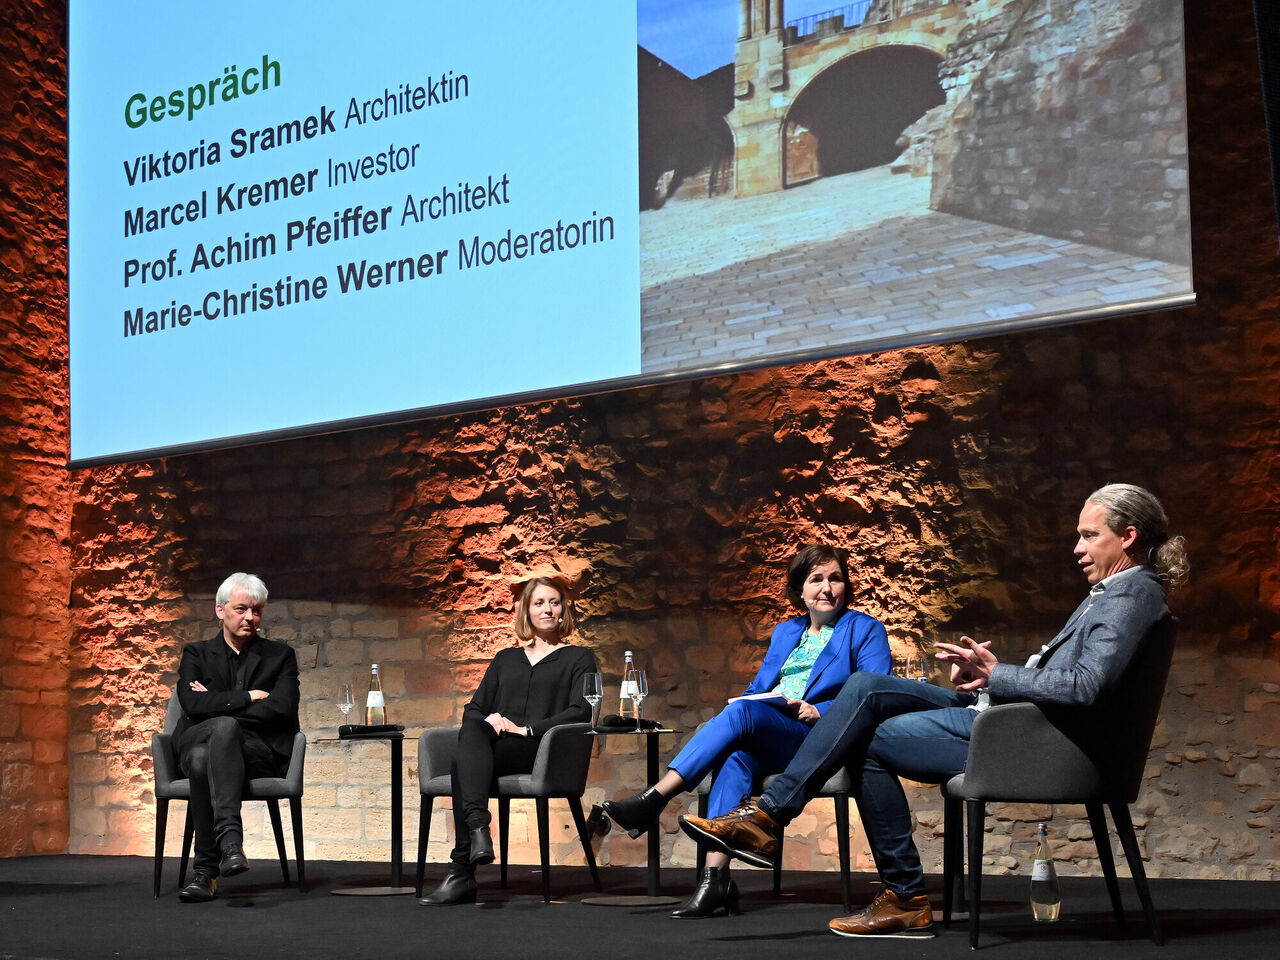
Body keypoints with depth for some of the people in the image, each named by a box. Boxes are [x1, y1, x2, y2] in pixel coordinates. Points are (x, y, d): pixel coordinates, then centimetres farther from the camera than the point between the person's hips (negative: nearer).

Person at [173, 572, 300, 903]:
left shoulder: (280, 656, 15)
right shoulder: (197, 654, 17)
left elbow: (282, 709, -3)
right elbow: (192, 704, -2)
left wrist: (217, 704, -3)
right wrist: (248, 697, -5)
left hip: (259, 752, -1)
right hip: (200, 744, 1)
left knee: (224, 727, -37)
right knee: (200, 759, -37)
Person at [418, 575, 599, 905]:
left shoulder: (578, 658, 18)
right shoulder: (506, 659, 32)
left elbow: (580, 712, 1)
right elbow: (474, 708, 24)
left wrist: (525, 729, -11)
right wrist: (488, 721, -2)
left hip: (542, 753, -4)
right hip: (493, 747, 4)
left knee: (462, 763, -34)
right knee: (473, 729, -36)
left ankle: (461, 872, -46)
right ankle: (478, 826, -53)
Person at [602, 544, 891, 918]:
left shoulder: (866, 630, 10)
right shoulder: (784, 632, 28)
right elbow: (757, 688, 24)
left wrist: (819, 711, -16)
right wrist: (747, 704, -1)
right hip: (766, 741, 5)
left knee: (742, 713, -33)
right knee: (737, 759, -34)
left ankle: (652, 800, -36)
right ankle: (715, 878, -42)